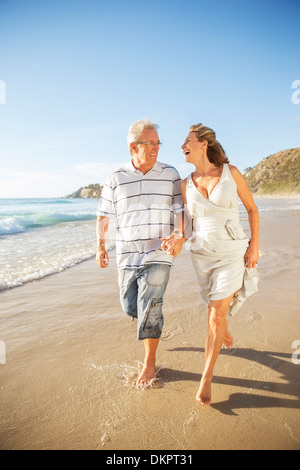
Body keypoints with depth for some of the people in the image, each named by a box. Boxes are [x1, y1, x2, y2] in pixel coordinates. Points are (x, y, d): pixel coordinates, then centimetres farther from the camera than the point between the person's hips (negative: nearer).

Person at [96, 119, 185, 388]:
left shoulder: (170, 175, 0)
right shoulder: (116, 179, 1)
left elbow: (179, 211, 3)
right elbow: (104, 215, 8)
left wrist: (177, 238, -13)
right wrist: (100, 245, 2)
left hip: (159, 253, -2)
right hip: (127, 254, 3)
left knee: (149, 307, -5)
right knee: (130, 306, 12)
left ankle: (150, 364, 16)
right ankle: (153, 326, 47)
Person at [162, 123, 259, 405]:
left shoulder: (231, 172, -8)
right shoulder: (186, 184, -1)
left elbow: (252, 208, 1)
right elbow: (188, 224, 4)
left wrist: (254, 245, -6)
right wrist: (177, 241, -17)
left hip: (233, 253, -3)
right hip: (202, 254, 3)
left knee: (216, 315, -7)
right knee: (216, 307, 21)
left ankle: (206, 377, 11)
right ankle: (225, 333, 57)